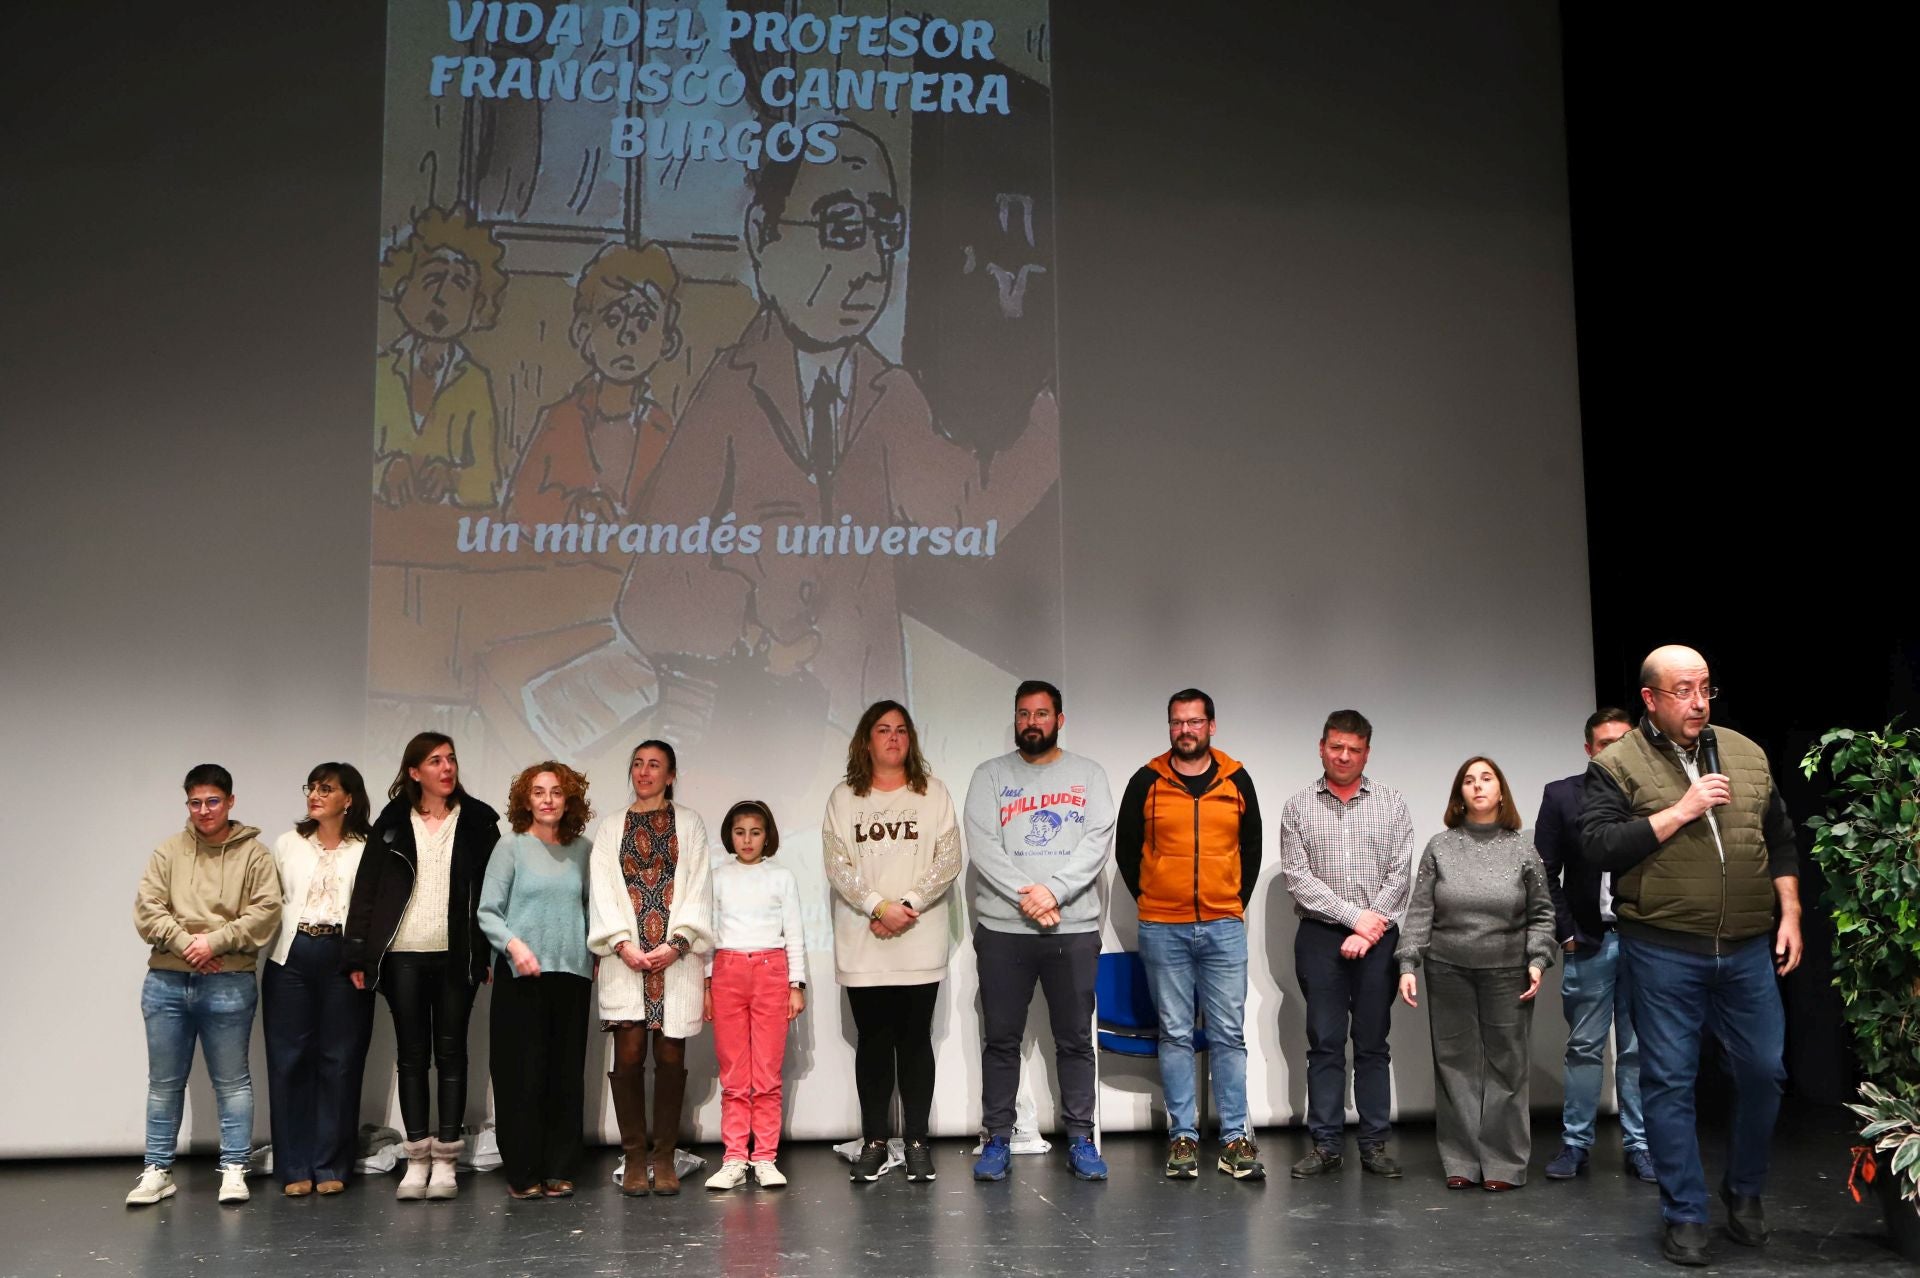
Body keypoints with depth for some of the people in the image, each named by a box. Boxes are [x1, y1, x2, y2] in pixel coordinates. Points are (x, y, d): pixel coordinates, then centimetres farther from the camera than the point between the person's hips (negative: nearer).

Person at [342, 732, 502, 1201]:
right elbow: (366, 890, 4)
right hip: (403, 955, 1)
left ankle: (445, 1160, 10)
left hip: (456, 956, -1)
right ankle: (417, 1159, 13)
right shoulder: (392, 823, 5)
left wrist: (493, 955, -3)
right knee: (411, 1055, 6)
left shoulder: (477, 821, 4)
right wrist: (357, 956, -2)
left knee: (450, 1053, 3)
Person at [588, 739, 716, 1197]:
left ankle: (664, 1157, 7)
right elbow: (603, 890, 6)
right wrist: (622, 943, -8)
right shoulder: (611, 828, 15)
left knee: (670, 1056, -1)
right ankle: (634, 1157, 4)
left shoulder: (688, 824, 12)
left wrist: (676, 943, -10)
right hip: (625, 957, 1)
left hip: (675, 956, -1)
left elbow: (697, 886, 3)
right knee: (629, 1054, -5)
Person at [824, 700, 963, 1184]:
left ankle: (917, 1143, 11)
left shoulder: (933, 794, 7)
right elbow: (837, 864, -2)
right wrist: (879, 907, -14)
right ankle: (873, 1143, 14)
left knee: (915, 1039, 3)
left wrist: (909, 904, -13)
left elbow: (948, 860, -1)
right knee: (873, 1040, 4)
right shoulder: (844, 798, 7)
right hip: (863, 944, 0)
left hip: (920, 941, 0)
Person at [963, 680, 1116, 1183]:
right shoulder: (990, 776, 7)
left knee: (1075, 1040, 6)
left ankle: (1080, 1140, 14)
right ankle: (998, 1140, 14)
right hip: (1002, 928, 0)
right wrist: (1025, 896, -15)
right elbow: (982, 845, -4)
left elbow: (1099, 842, -3)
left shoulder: (1089, 775, 8)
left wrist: (1053, 890, -16)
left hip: (1075, 929, 0)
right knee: (1000, 1040, 5)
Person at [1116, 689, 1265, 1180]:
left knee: (1229, 1034, 3)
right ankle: (1183, 1136, 12)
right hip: (1163, 930, -1)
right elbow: (1126, 848, 9)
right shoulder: (1147, 782, 1)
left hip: (1224, 928, 1)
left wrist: (1238, 900, 9)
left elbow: (1252, 846, 15)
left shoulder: (1236, 780, 5)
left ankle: (1236, 1138, 9)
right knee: (1175, 1034, 5)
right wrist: (1148, 901, 6)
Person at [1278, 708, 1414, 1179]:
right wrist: (1354, 916, -10)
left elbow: (1399, 876, 0)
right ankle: (1325, 1144, 10)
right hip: (1320, 937, 0)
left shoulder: (1391, 804, 6)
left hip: (1377, 939, 1)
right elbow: (1297, 877, -4)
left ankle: (1375, 1144, 13)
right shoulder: (1299, 807, 4)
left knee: (1373, 1044, 6)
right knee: (1325, 1043, 3)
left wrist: (1370, 932, -9)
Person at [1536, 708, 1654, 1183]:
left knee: (1638, 1050, 7)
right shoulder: (1561, 795, 2)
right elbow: (1545, 872, 2)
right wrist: (1566, 932, -3)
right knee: (1584, 1048, 6)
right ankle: (1575, 1144, 14)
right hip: (1589, 943, 0)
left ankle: (1638, 1145, 17)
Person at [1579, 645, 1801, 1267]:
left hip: (1748, 948, 4)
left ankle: (1745, 1191, 32)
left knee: (1763, 1070, 9)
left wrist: (1789, 915, 8)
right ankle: (1685, 1216, 13)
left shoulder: (1746, 755, 9)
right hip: (1664, 953, -4)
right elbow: (1598, 847, -15)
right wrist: (1680, 811, -17)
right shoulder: (1616, 766, -5)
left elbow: (1780, 841, 16)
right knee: (1669, 1081, 1)